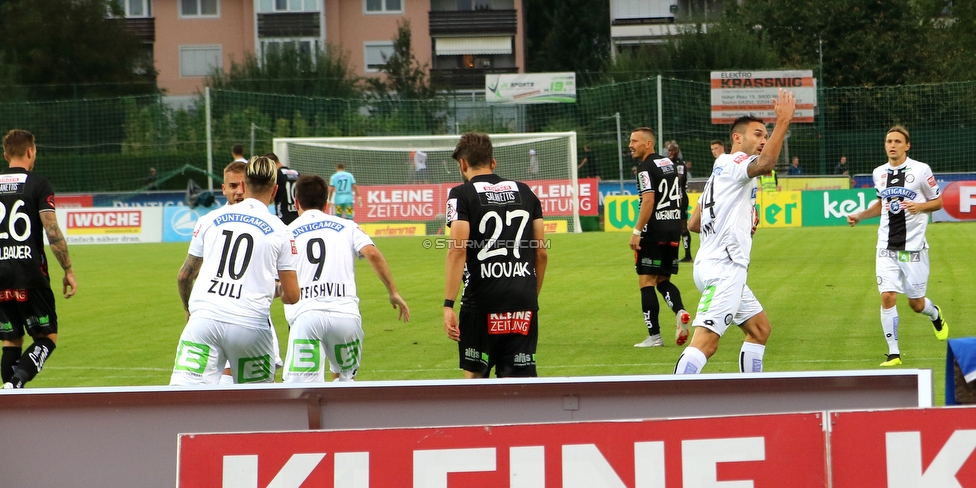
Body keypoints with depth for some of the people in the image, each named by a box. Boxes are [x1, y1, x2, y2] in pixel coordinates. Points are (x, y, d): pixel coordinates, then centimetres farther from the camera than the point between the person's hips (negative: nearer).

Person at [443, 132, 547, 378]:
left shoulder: (462, 195, -1)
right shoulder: (525, 192, 13)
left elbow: (458, 250, -12)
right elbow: (541, 252, 13)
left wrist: (449, 304, -14)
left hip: (482, 299, -3)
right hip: (524, 300, 3)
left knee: (475, 375, 12)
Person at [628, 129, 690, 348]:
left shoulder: (646, 167, -11)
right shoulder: (669, 163, 14)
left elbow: (649, 200, -21)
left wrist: (637, 231, -20)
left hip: (654, 231, -8)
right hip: (673, 229, 8)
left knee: (646, 281, -1)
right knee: (663, 280, 16)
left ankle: (654, 335, -2)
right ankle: (680, 311, -11)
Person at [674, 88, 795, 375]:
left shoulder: (721, 170, 23)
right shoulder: (734, 163, -6)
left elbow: (694, 223, 25)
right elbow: (765, 162, -31)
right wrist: (784, 121, -27)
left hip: (724, 268, 11)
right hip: (723, 267, -11)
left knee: (759, 329, 19)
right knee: (706, 340, -19)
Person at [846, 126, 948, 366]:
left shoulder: (921, 170, -6)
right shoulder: (879, 173, 7)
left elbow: (938, 201, 2)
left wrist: (919, 206, -18)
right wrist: (860, 215, 10)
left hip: (913, 246, -3)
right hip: (887, 247, 3)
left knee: (916, 303, 5)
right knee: (887, 297, -11)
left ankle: (935, 314, 42)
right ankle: (893, 353, -3)